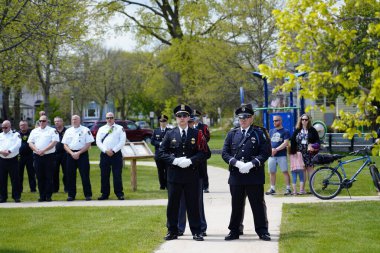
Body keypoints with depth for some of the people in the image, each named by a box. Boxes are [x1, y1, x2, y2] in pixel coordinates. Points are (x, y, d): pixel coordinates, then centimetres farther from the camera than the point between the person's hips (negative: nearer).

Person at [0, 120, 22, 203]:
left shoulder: (16, 134, 5)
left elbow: (18, 144, -10)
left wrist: (9, 151, -19)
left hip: (13, 160, -3)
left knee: (15, 179, -3)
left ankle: (16, 197, 3)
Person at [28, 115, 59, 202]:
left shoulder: (52, 130, 3)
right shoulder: (34, 131, 14)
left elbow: (54, 142, -9)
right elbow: (30, 143, 7)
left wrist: (44, 150, -16)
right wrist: (37, 151, -11)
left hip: (49, 156, -3)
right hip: (37, 156, 3)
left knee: (49, 177, -2)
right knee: (40, 177, 4)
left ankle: (48, 196, 1)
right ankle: (42, 196, 9)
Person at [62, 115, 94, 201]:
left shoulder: (85, 130, 1)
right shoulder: (68, 131, 12)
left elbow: (88, 144, -5)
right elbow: (65, 145, 9)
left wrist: (78, 153, -13)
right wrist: (72, 153, -8)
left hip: (82, 154, -4)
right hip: (71, 154, 4)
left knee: (85, 175, -5)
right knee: (70, 175, 4)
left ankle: (88, 194, 0)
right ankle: (71, 195, 12)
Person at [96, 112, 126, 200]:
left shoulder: (120, 128, 6)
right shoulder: (101, 129, 13)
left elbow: (122, 141, -3)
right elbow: (98, 141, 4)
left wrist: (113, 150, -12)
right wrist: (106, 150, -10)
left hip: (116, 154, -2)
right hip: (104, 154, 3)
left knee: (117, 175, -4)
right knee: (104, 175, 3)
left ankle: (119, 194, 0)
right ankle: (105, 194, 10)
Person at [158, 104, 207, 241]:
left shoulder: (196, 134, 5)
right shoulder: (170, 134, 7)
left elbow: (203, 152, 0)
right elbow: (161, 152, 4)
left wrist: (190, 160, -15)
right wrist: (175, 160, -12)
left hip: (191, 174, -1)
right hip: (174, 174, 1)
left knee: (193, 204, 2)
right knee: (173, 204, 4)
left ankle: (196, 232, 7)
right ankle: (172, 231, 12)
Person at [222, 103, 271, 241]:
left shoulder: (259, 133, 4)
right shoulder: (232, 134, 12)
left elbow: (266, 152, -4)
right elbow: (225, 153, 6)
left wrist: (251, 164, -15)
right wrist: (237, 163, -11)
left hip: (255, 175, -2)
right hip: (236, 176, 3)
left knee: (258, 204, 0)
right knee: (236, 205, 7)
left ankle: (262, 231, 5)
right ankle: (234, 231, 14)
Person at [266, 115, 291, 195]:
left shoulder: (285, 131, 0)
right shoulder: (271, 131, 17)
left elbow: (286, 143, -10)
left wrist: (276, 149, -18)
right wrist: (271, 149, -5)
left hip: (282, 155, -6)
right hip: (272, 155, 6)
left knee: (285, 171, -8)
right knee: (272, 172, 7)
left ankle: (288, 188, -5)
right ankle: (272, 188, 16)